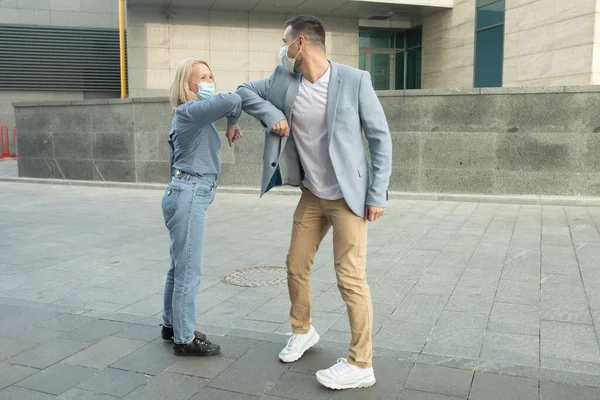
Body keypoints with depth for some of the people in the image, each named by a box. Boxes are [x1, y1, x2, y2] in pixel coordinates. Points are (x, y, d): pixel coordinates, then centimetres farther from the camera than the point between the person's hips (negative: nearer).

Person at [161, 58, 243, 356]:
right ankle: (185, 340, 8)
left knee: (179, 267, 18)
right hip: (188, 196, -10)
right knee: (189, 273, -3)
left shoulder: (193, 116, 17)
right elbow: (231, 100, -28)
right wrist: (233, 123, -9)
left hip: (189, 195, 10)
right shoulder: (190, 111, -14)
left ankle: (172, 325, 32)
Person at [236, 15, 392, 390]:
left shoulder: (354, 80, -15)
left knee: (350, 277, -6)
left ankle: (360, 365, 9)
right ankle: (303, 331, 38)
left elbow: (381, 137, -10)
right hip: (311, 195, 6)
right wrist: (271, 115, -7)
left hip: (348, 196, -6)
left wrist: (378, 194, -14)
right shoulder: (284, 78, 0)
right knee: (296, 264, 14)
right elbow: (245, 91, 14)